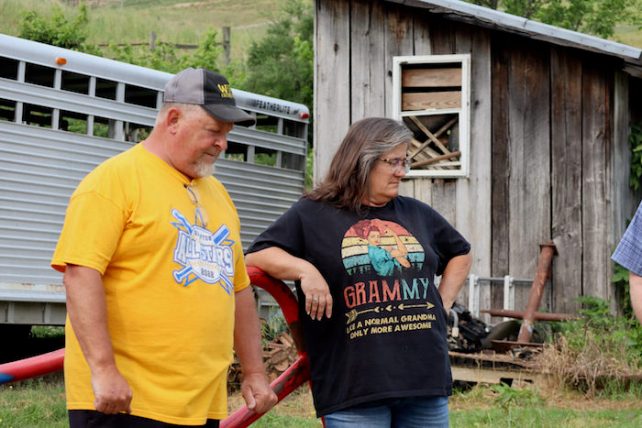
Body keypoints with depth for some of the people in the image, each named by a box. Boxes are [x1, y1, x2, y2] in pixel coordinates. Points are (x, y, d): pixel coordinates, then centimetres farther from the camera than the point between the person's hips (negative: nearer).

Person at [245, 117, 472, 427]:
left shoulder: (417, 214, 17)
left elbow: (460, 254, 32)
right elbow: (256, 256, -4)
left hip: (426, 378, 5)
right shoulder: (313, 214, 2)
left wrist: (443, 304, 18)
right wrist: (304, 269, -20)